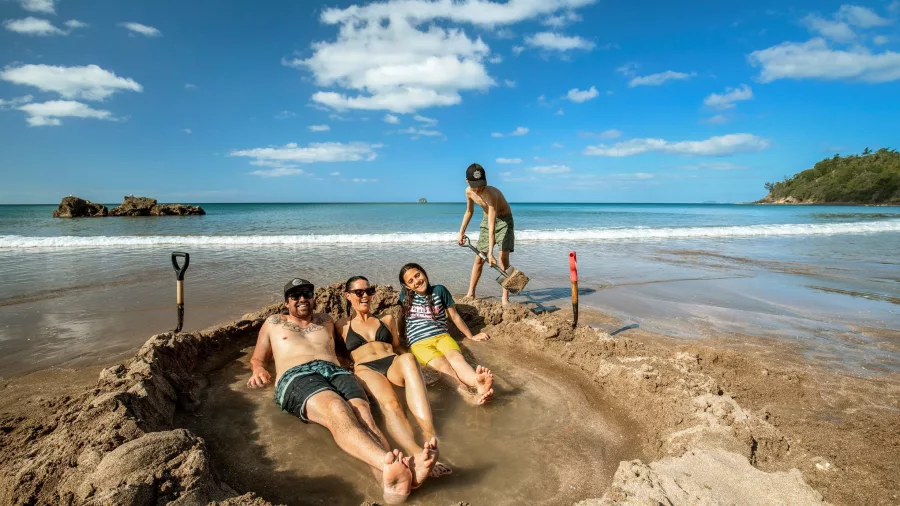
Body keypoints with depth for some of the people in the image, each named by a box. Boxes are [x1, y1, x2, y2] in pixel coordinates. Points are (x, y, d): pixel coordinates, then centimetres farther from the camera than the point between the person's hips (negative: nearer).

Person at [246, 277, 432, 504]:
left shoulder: (326, 321, 35)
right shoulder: (273, 323, 30)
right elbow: (257, 358, 32)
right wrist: (258, 369, 9)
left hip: (336, 371, 4)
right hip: (296, 377, -3)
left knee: (363, 414, -34)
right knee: (337, 411, -40)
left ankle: (388, 479, -62)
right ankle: (389, 465, -68)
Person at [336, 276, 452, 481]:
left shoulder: (387, 320, 31)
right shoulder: (343, 325, 26)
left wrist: (415, 372, 11)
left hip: (393, 364, 2)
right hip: (365, 369, -1)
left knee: (408, 359, -40)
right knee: (389, 402, -39)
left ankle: (430, 437, -55)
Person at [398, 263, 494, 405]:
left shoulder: (439, 290, 12)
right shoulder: (405, 295, 14)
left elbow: (455, 316, 19)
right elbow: (401, 318, 31)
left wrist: (471, 336, 24)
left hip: (441, 336, 2)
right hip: (419, 343, -1)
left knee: (456, 357, -35)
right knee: (441, 364, -36)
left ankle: (478, 383, -68)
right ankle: (468, 395, -65)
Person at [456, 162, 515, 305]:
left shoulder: (491, 194, -35)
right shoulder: (469, 192, -15)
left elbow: (492, 226, -40)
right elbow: (469, 211, 7)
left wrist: (490, 253, -43)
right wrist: (461, 232, 1)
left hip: (504, 220, -6)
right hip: (487, 220, 6)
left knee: (503, 258, -16)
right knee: (479, 258, 6)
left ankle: (505, 298, -12)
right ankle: (470, 293, 17)